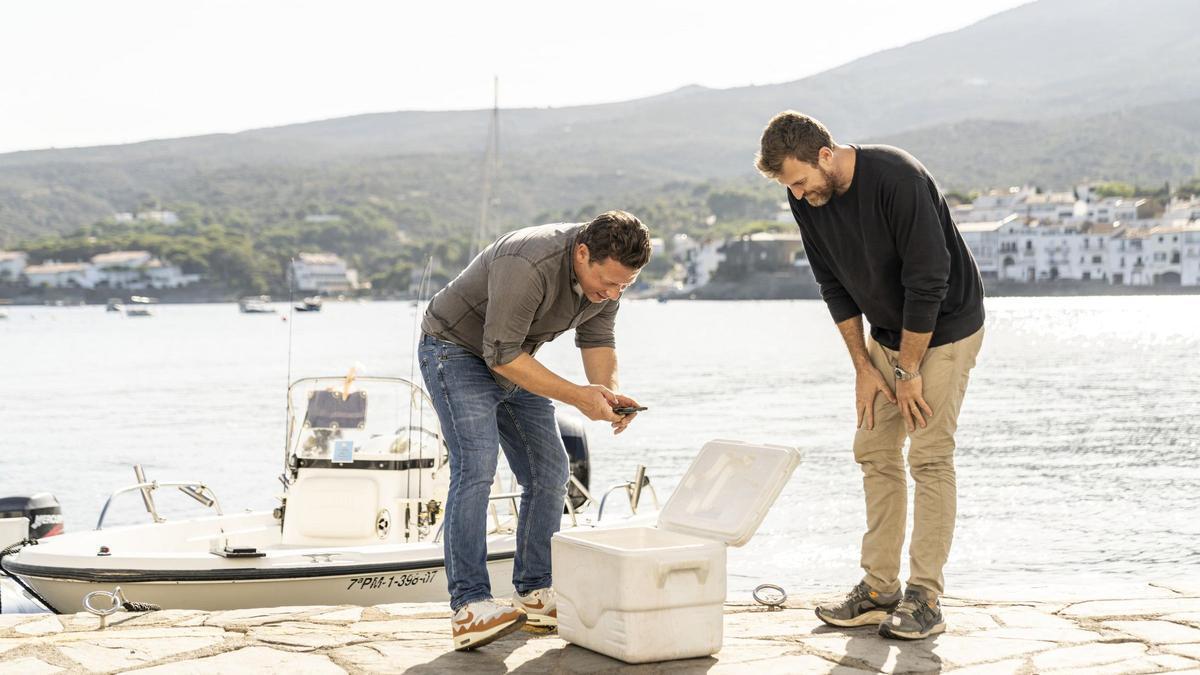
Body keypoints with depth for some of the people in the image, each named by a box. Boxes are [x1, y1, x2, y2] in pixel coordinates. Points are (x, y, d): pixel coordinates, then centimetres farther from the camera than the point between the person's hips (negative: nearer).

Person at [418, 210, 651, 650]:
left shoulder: (608, 271, -11)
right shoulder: (529, 266, -37)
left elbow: (597, 340, 1)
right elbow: (501, 355, -32)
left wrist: (610, 392, -18)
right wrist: (577, 396, -33)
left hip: (513, 357, 8)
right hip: (457, 350, -8)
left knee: (549, 472, 3)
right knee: (476, 466, -23)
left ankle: (535, 595, 11)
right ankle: (469, 604, -25)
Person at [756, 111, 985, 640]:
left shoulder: (898, 179, -30)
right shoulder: (806, 199, -9)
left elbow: (928, 281, -27)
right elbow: (834, 285, 2)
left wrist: (908, 371, -20)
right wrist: (863, 366, -2)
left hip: (945, 328, -7)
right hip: (886, 334, 7)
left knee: (929, 457, -9)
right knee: (875, 452, 5)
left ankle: (926, 598, -4)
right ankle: (879, 589, 11)